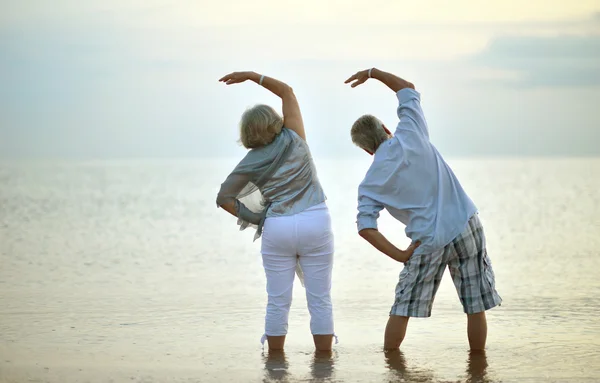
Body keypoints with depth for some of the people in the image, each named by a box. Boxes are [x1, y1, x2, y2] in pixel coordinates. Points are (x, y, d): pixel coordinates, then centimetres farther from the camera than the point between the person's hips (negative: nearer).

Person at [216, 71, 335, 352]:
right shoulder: (293, 140, 0)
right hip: (315, 223, 0)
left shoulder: (251, 163, 2)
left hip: (277, 228, 0)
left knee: (278, 301, 7)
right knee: (320, 299, 3)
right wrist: (250, 76, 10)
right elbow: (287, 91, 10)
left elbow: (224, 198, 2)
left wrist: (254, 219, 7)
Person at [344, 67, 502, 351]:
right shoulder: (410, 135, 3)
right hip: (465, 227, 1)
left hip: (428, 243, -1)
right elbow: (408, 90, 19)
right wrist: (373, 73, 23)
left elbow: (365, 227, -8)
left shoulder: (371, 183, 2)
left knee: (402, 309, 14)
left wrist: (400, 255, -3)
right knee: (476, 306, 8)